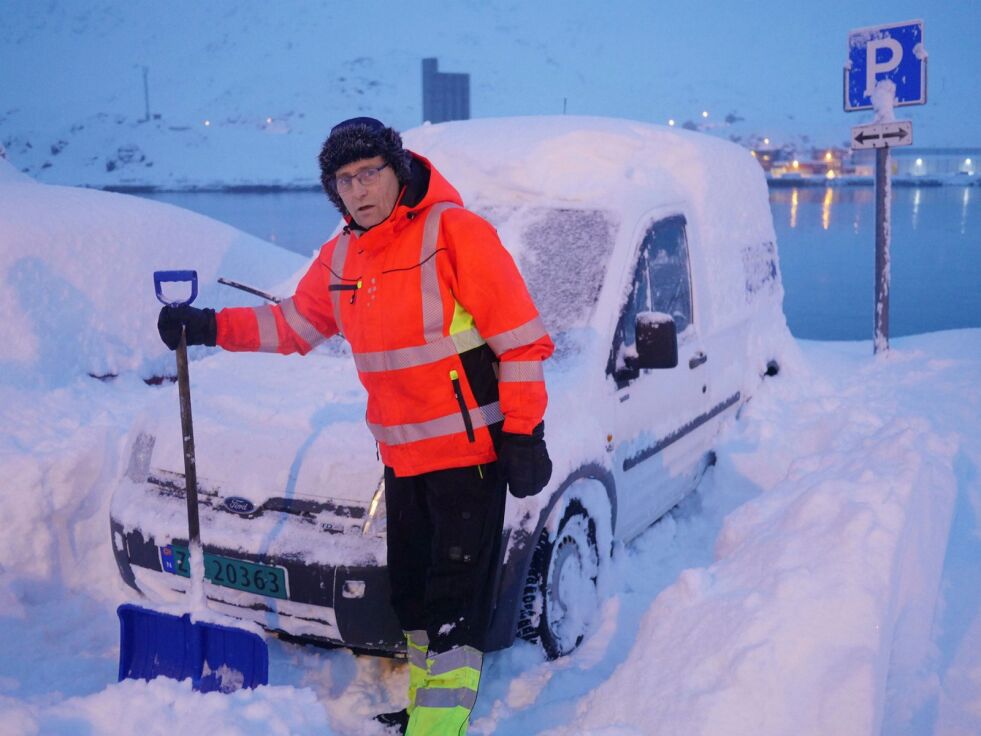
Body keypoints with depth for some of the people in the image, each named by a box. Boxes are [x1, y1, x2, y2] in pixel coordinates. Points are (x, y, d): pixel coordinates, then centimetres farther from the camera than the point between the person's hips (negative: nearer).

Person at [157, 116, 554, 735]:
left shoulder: (456, 232, -13)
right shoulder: (342, 257, 9)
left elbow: (522, 340, -13)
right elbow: (294, 325, 22)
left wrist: (523, 433, -15)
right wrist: (210, 327, 11)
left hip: (470, 450, -7)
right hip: (403, 456, 7)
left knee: (456, 602, -4)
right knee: (412, 592, 18)